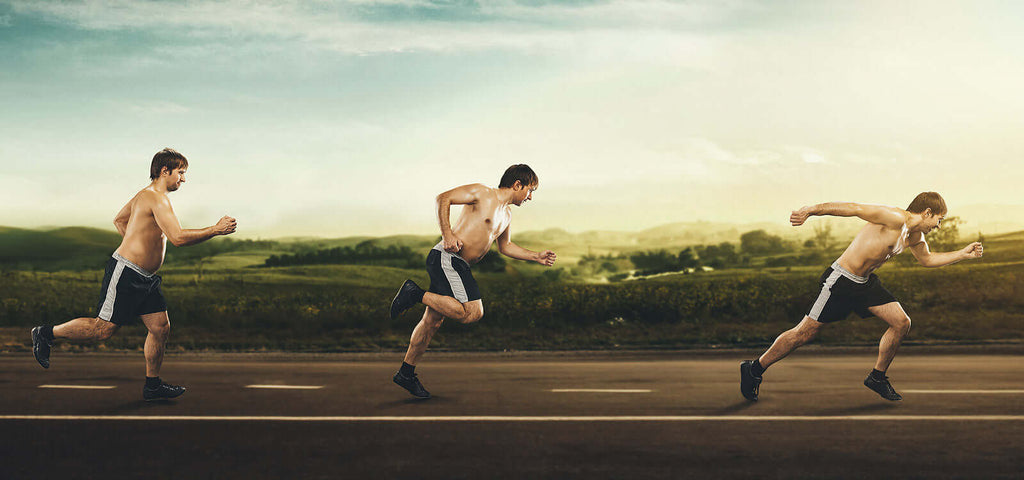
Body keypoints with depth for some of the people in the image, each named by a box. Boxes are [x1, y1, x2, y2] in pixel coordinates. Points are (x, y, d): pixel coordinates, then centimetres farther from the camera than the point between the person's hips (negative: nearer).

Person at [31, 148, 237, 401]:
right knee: (105, 328, -3)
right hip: (125, 274, -10)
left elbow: (119, 220, 29)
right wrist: (216, 230, -22)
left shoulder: (145, 195, 15)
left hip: (144, 279, 10)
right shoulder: (156, 198, -17)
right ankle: (47, 333, 14)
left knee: (161, 327, 5)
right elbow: (178, 237, -27)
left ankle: (152, 385, 13)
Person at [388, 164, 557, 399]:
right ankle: (417, 294, -12)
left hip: (457, 265, 9)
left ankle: (406, 374, 17)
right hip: (446, 258, -9)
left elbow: (505, 247, 35)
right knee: (472, 312, -20)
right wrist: (447, 234, -19)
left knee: (433, 320, 11)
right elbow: (444, 198, -10)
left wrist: (536, 256, 26)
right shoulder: (481, 192, -5)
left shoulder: (506, 216, 21)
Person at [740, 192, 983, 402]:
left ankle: (877, 377, 16)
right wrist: (811, 210, -31)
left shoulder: (915, 237, 10)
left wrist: (963, 254, 24)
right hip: (841, 280, -9)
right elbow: (854, 208, -24)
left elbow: (927, 259, 30)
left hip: (865, 282, 9)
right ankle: (754, 369, 9)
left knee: (901, 323, 0)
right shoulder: (895, 218, -19)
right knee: (805, 332, -5)